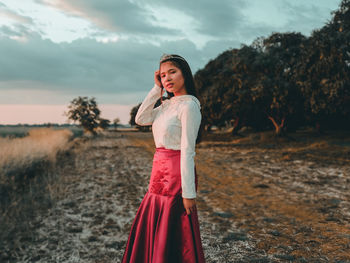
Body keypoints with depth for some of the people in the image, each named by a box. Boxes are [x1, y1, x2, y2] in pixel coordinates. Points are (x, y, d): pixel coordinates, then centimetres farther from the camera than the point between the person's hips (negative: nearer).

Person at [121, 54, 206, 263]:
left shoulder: (188, 105, -14)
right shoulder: (168, 104, 12)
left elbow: (187, 151, -18)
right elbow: (141, 119, 4)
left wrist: (188, 192, -19)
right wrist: (157, 89, 1)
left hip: (176, 174, -9)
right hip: (160, 174, 9)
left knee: (173, 236, 4)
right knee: (152, 232, 19)